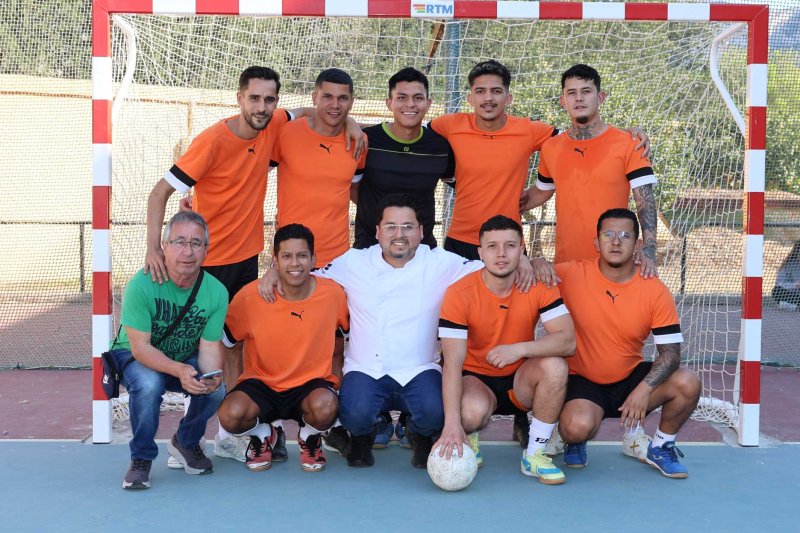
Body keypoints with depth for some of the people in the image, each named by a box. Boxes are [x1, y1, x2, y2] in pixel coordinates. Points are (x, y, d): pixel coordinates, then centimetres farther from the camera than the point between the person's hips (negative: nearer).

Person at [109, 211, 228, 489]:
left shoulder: (216, 292, -16)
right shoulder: (141, 284, -27)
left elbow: (209, 346, -13)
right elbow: (140, 347, -27)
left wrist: (212, 375, -36)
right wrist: (179, 370, -44)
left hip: (186, 361, 4)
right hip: (134, 356, -3)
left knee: (216, 390, -24)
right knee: (149, 383, -37)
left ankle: (186, 443, 10)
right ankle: (141, 459, -10)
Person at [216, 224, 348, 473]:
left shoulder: (334, 294, -9)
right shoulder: (251, 296, -13)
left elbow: (349, 329, 11)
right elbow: (221, 338, -1)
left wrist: (337, 365, 3)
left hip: (312, 384, 0)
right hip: (262, 384, 0)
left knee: (325, 406, -36)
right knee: (230, 414, -31)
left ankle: (309, 439, 5)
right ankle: (262, 436, 8)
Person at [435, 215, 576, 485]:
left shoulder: (539, 286, -12)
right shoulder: (459, 293, -19)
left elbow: (568, 341, -21)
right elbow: (452, 363, -25)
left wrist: (520, 348, -37)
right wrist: (452, 423, -37)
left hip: (520, 382, 3)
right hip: (475, 379, -2)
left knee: (555, 365, -29)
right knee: (472, 412, -36)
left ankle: (534, 455, -11)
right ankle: (467, 439, 4)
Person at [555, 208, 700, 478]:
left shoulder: (655, 291, -9)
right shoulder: (572, 275, -13)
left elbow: (670, 352, -11)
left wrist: (644, 388, -28)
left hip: (632, 377, 3)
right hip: (583, 382, -2)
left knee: (688, 383, -23)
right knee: (577, 426, -34)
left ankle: (660, 447, 7)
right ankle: (575, 444, 9)